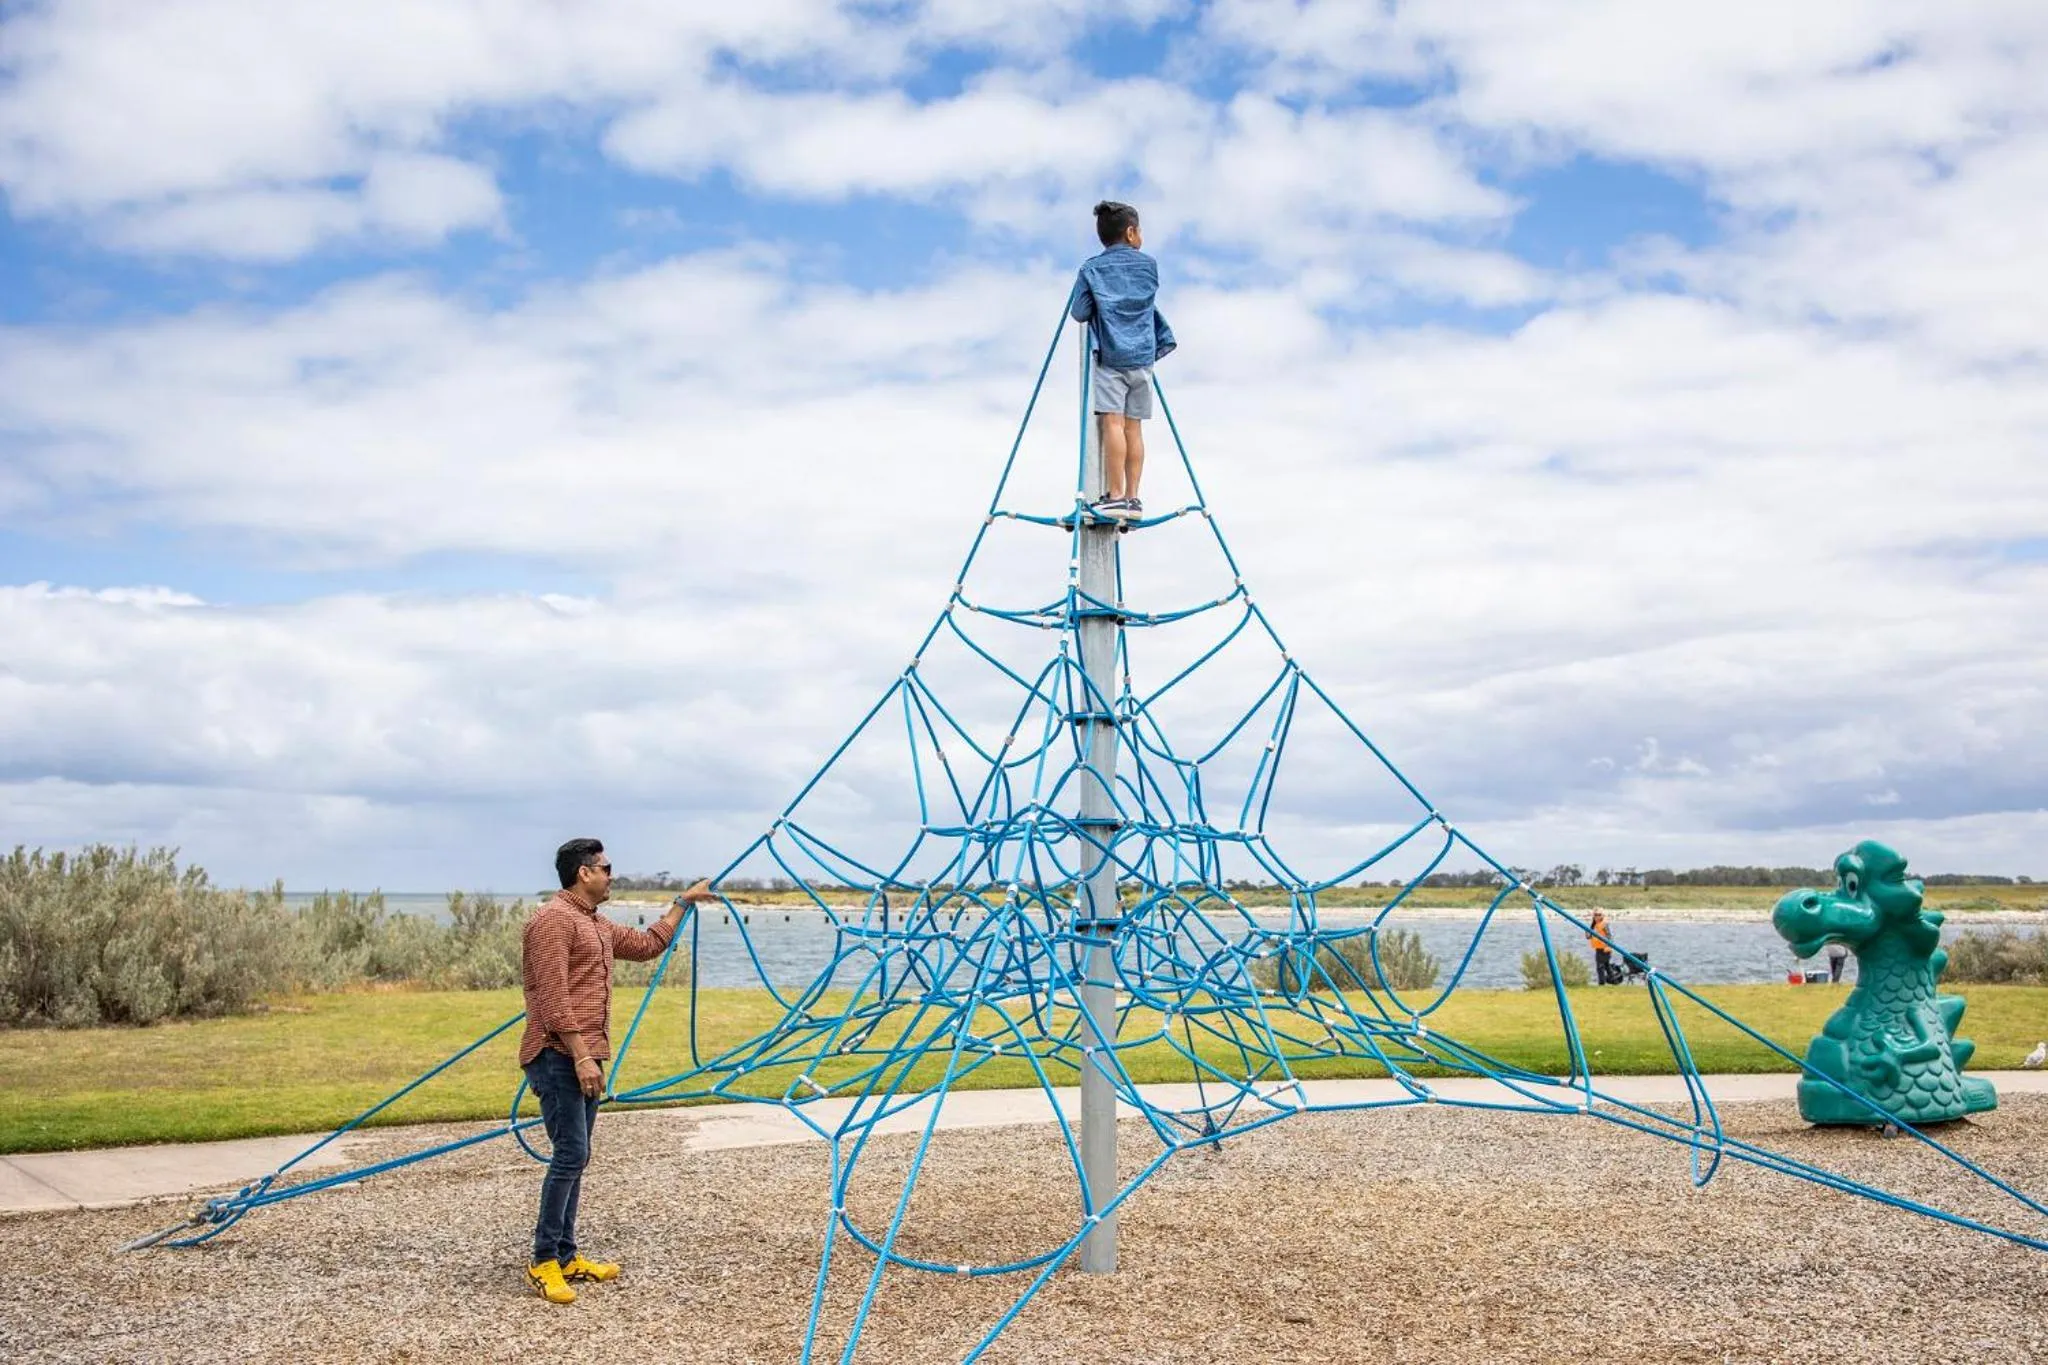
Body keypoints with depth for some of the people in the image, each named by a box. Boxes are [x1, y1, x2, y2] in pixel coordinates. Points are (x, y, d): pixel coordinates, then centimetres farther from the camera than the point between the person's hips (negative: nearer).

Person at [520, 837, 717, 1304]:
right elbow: (553, 998, -19)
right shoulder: (554, 920, -12)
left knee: (575, 1158, 12)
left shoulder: (598, 926, 19)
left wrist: (683, 903, 33)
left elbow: (648, 944, 33)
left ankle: (565, 1256, 19)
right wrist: (581, 1055, -22)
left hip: (584, 1058, 10)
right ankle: (543, 1261, -3)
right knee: (570, 1155, -11)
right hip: (559, 1058, -10)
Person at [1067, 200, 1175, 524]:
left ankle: (1115, 496, -15)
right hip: (1142, 356, 3)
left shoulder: (1091, 269, 3)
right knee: (1133, 427, 4)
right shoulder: (1149, 265, 11)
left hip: (1110, 356, -3)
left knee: (1112, 422, -9)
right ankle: (1132, 498, 3)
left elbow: (1079, 313, 0)